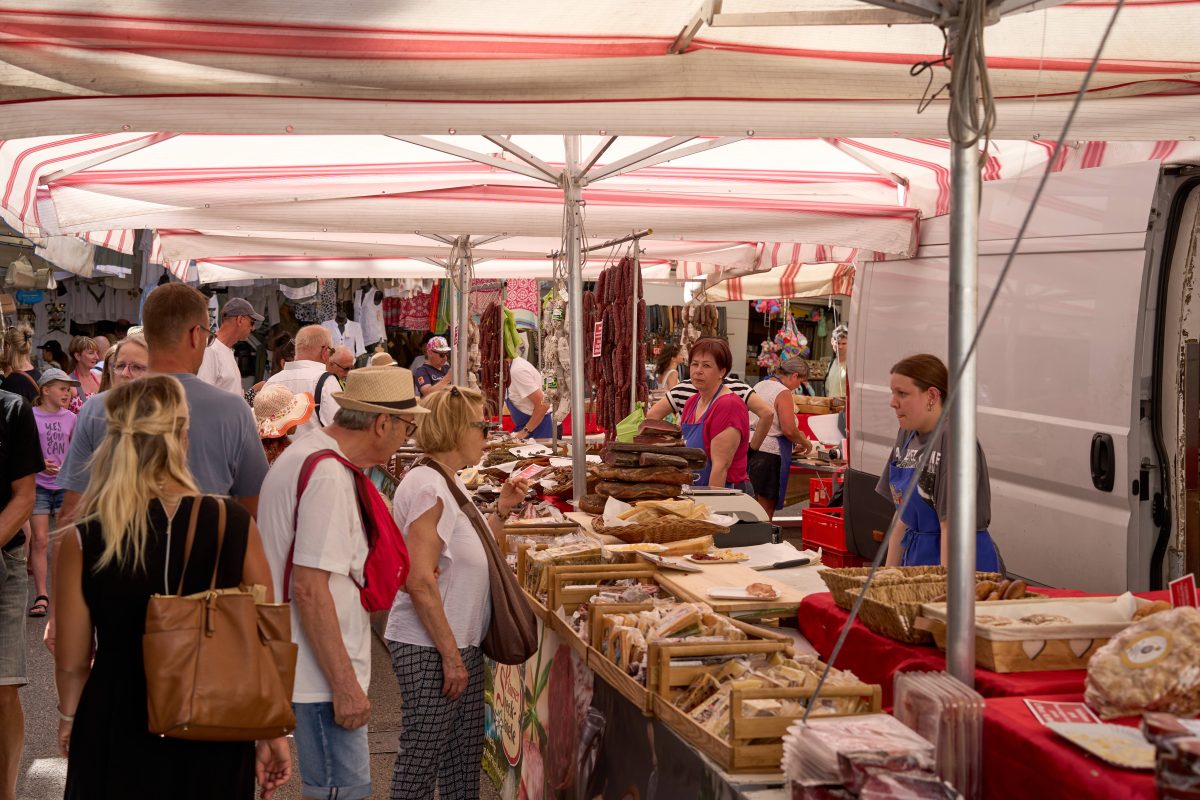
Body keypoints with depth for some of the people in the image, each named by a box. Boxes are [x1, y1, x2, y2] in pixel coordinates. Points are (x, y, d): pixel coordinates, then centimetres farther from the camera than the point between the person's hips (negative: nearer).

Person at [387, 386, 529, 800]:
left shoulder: (448, 484, 12)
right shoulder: (426, 487, -18)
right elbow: (420, 583, -23)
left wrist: (502, 511, 9)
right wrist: (450, 655, -21)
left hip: (461, 642, 10)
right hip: (430, 648, -10)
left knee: (464, 755, 15)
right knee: (420, 761, 0)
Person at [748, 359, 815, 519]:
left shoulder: (759, 386, 14)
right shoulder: (783, 393, -12)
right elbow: (789, 430, -18)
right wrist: (805, 443, 2)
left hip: (752, 450, 8)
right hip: (769, 454, -8)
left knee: (757, 504, 15)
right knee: (767, 507, 0)